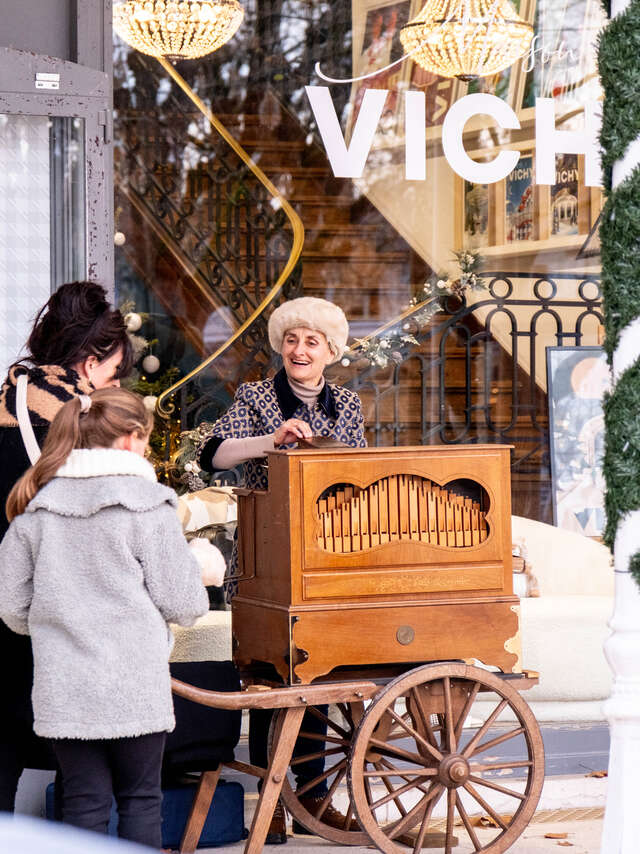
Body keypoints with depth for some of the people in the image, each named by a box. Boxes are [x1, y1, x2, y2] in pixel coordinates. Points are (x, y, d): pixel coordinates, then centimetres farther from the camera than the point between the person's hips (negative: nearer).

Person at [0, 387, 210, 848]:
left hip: (63, 691, 3)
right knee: (141, 800, 10)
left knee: (84, 805, 9)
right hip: (135, 689, -3)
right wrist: (197, 600, 16)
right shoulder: (148, 504, -8)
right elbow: (180, 603, -8)